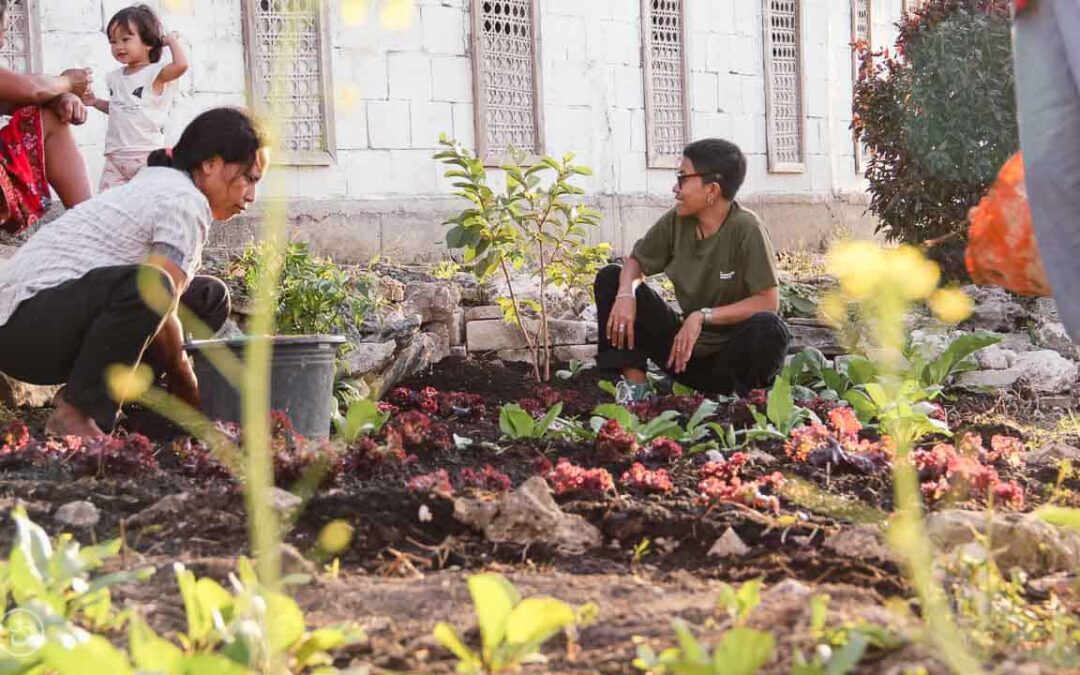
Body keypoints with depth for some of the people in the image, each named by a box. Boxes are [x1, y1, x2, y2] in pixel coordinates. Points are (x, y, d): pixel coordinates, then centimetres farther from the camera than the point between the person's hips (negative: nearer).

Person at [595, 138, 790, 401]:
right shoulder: (676, 222, -3)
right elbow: (635, 262, 7)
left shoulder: (746, 229, -18)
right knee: (610, 278, -4)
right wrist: (626, 294, -16)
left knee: (770, 329, -38)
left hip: (730, 357, -5)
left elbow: (768, 302, -22)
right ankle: (635, 384, -9)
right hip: (685, 349, 5)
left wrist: (702, 316, -26)